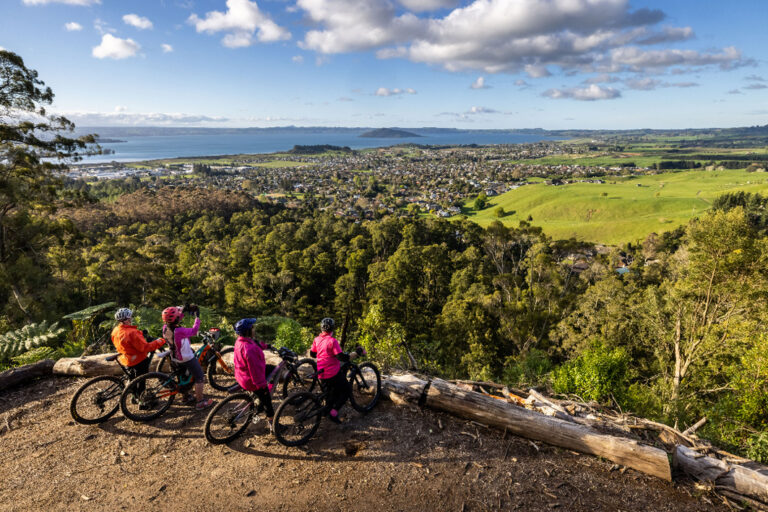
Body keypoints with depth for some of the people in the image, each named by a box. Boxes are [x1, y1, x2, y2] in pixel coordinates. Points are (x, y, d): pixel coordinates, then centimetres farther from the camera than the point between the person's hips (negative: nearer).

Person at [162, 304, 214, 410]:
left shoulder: (165, 328, -13)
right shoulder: (179, 331, -35)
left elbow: (174, 323, 8)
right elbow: (194, 331, -21)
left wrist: (182, 311, 2)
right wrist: (197, 317, -13)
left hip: (176, 358, 8)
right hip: (187, 358, -8)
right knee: (200, 378, 7)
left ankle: (186, 397, 43)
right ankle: (200, 402, 14)